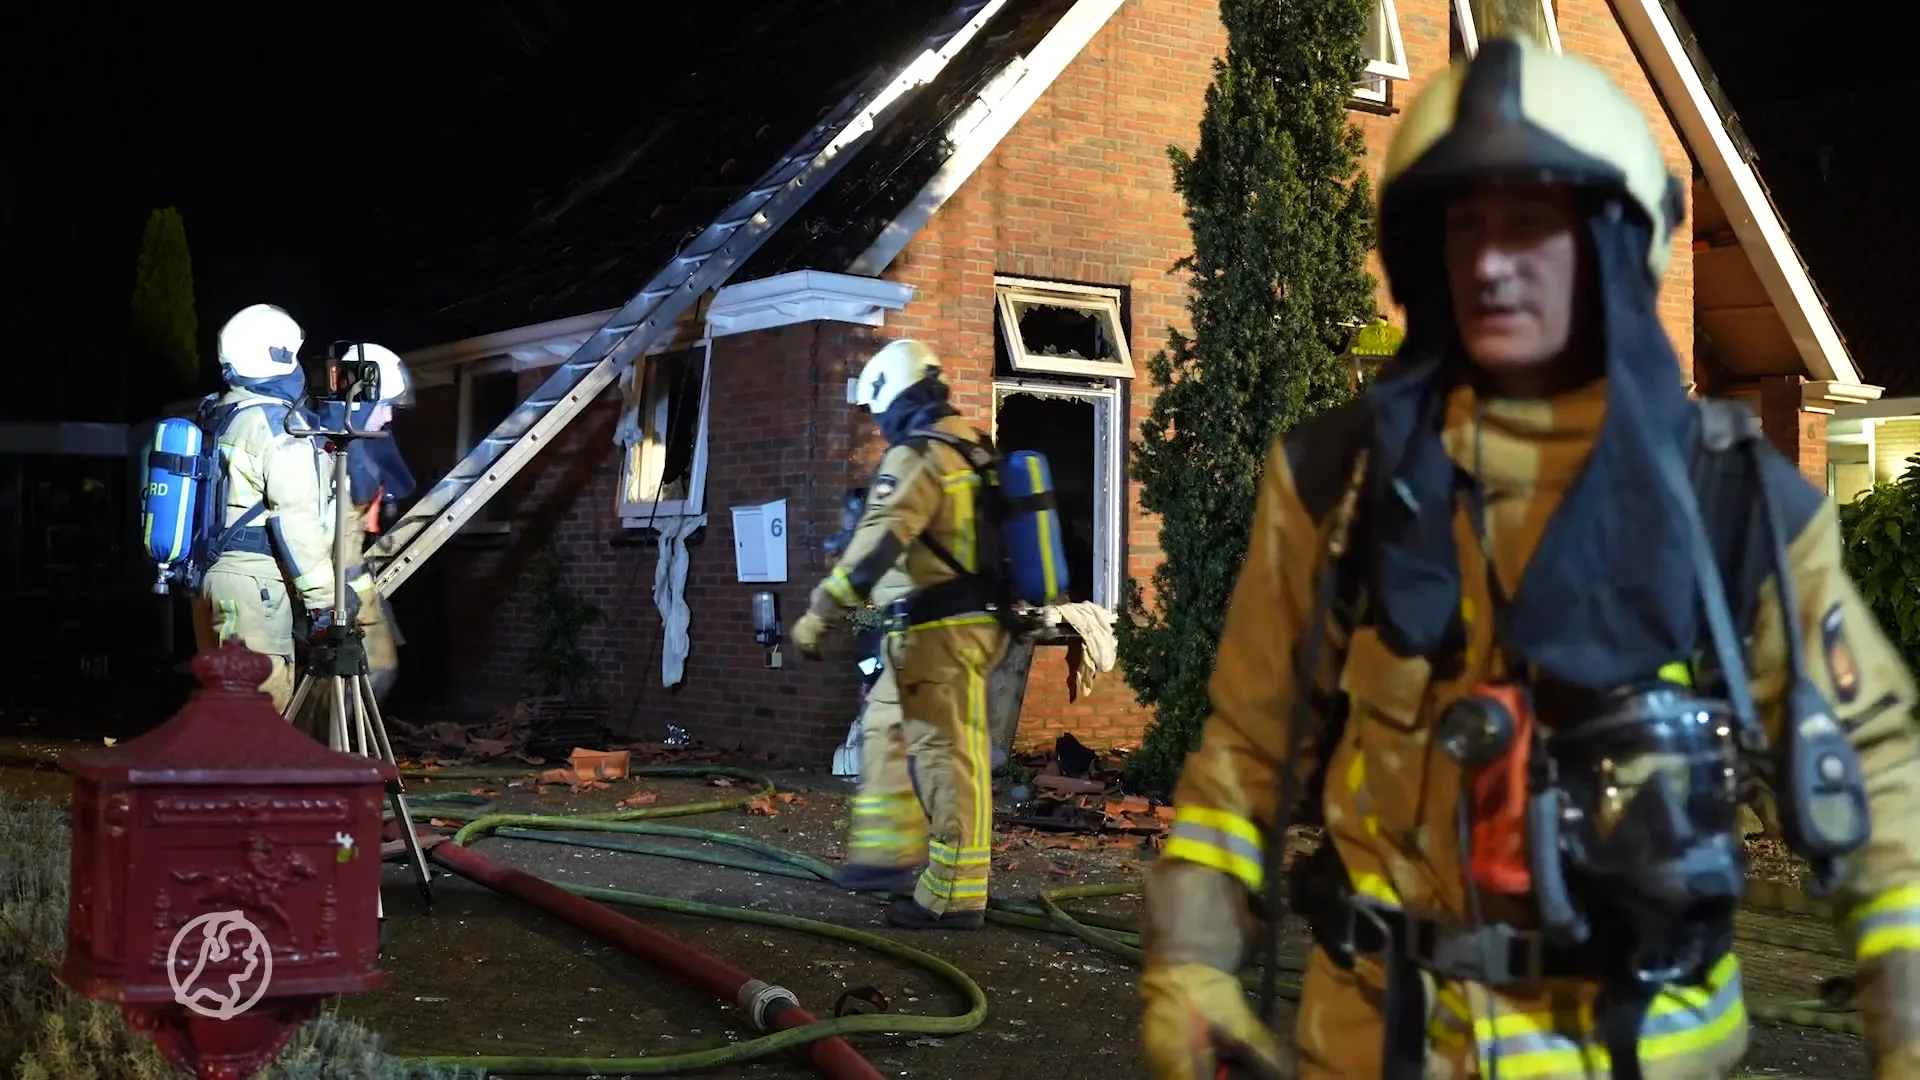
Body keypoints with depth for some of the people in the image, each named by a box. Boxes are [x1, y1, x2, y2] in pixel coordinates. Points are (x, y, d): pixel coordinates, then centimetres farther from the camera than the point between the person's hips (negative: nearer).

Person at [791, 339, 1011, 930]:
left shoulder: (916, 456, -13)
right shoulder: (975, 449, 15)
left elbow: (878, 543, -24)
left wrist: (820, 612, -24)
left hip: (942, 630, -9)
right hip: (977, 619, 9)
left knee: (949, 758, -6)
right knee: (890, 729, 21)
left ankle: (955, 896, -2)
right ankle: (891, 848, 27)